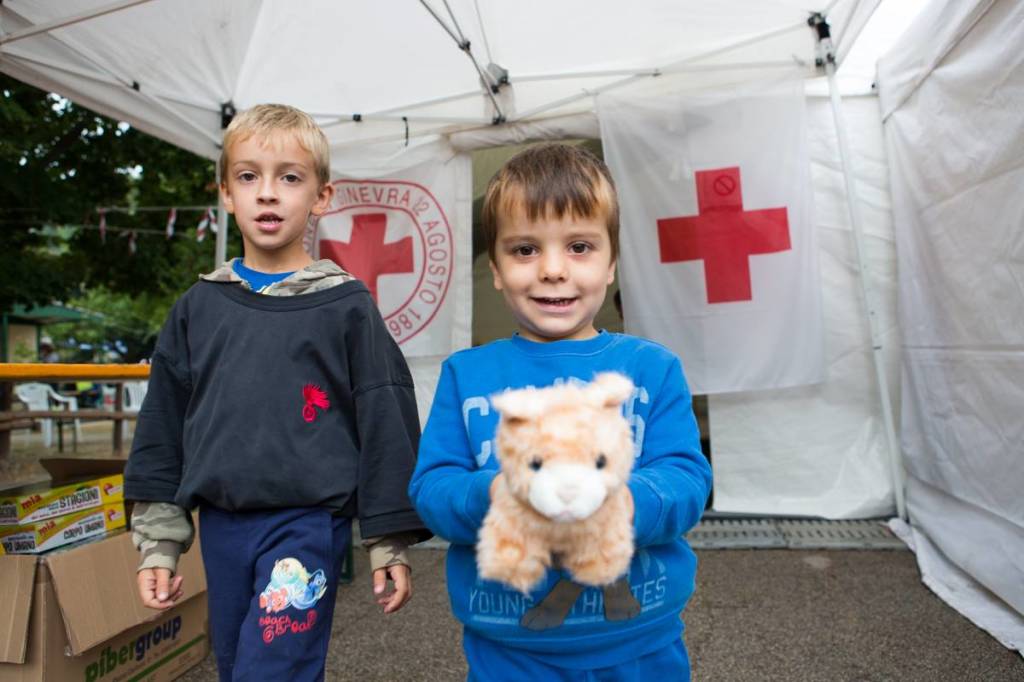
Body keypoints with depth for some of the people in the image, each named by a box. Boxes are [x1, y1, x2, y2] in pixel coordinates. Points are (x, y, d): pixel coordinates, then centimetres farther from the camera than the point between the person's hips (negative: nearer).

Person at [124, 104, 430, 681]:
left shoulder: (346, 305, -6)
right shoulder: (198, 308, 6)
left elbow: (385, 423, -5)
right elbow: (163, 428, 11)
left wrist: (390, 544, -4)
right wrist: (158, 543, 10)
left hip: (309, 521, -4)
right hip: (221, 526, 5)